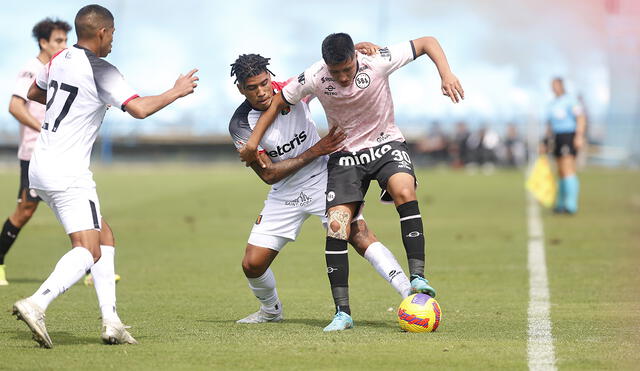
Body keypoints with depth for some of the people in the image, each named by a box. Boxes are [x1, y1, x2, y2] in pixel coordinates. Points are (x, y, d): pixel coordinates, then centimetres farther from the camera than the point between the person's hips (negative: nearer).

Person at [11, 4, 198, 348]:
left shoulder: (59, 59, 12)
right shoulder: (101, 71, -13)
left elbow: (33, 93, 29)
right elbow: (138, 108, -21)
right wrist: (176, 92, -7)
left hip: (41, 165, 9)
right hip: (67, 171, -9)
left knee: (104, 237, 14)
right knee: (88, 250, -13)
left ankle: (111, 321, 6)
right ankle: (35, 304, -32)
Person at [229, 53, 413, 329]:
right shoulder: (240, 125, -14)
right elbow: (268, 174, -17)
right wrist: (314, 151, -22)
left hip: (323, 181, -1)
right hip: (284, 194, 1)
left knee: (359, 235, -22)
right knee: (252, 264, -2)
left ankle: (412, 294, -30)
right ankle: (271, 311, 29)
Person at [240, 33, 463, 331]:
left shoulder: (378, 62, -21)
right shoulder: (313, 79, -17)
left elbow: (428, 42, -12)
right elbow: (278, 102, 1)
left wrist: (446, 74, -26)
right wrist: (253, 141, 0)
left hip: (385, 144, -1)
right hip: (345, 155, 1)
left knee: (404, 191, -34)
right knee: (336, 226, -16)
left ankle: (418, 277, -34)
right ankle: (342, 312, -10)